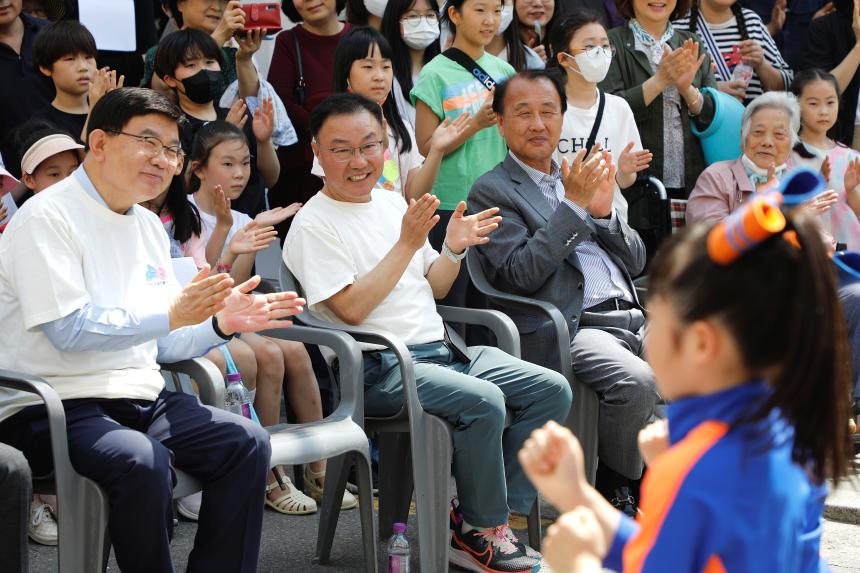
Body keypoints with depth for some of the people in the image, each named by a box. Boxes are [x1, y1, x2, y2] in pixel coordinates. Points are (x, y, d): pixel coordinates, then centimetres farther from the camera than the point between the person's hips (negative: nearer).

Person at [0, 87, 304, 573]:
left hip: (140, 399, 8)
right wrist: (170, 314, -24)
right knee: (142, 460, -34)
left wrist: (219, 323, -2)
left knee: (247, 443, -10)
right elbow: (68, 330, -19)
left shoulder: (149, 226, 16)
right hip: (54, 406, -8)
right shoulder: (47, 217, -8)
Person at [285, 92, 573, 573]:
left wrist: (455, 250, 1)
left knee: (552, 389, -6)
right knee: (484, 401, -31)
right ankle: (479, 532, -12)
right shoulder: (314, 225, -5)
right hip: (377, 369, -8)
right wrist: (408, 243, -16)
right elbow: (352, 308, -16)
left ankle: (495, 513, -4)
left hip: (439, 351, 8)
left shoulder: (391, 203, 17)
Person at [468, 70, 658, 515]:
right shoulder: (492, 191, 2)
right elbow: (519, 275, -12)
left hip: (631, 318, 7)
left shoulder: (578, 180, 21)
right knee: (636, 381, -31)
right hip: (569, 327, -7)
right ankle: (618, 490, -8)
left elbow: (635, 262, 19)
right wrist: (574, 206, -13)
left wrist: (604, 212, 1)